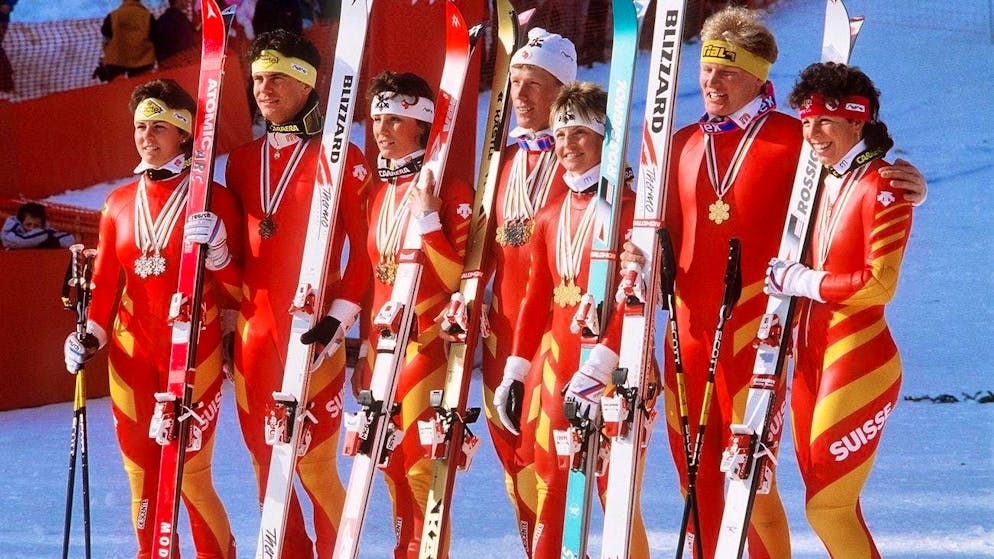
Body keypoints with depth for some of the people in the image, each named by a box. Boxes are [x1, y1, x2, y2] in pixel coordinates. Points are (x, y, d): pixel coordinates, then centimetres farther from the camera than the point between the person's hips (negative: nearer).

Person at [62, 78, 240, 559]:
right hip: (131, 352, 4)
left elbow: (235, 286, -3)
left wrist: (216, 250, -21)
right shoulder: (119, 204, 9)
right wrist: (92, 334, 1)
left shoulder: (213, 200, -3)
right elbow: (106, 281, 14)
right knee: (142, 473, 3)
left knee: (190, 475, -7)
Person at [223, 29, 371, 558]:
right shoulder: (243, 160, 14)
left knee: (315, 467, -7)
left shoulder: (340, 157, -4)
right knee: (265, 462, 8)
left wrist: (340, 318, -13)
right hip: (253, 331, 6)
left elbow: (364, 246, -6)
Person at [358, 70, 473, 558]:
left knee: (420, 470, -10)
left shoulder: (447, 190, -9)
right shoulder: (379, 193, 14)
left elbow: (458, 278, -16)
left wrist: (427, 218, -23)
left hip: (428, 346, -8)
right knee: (394, 469, 9)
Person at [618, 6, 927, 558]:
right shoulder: (684, 144, 14)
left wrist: (907, 188, -18)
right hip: (689, 325, 5)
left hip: (755, 325, -5)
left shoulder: (794, 138, -1)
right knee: (697, 477, 8)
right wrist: (645, 256, 0)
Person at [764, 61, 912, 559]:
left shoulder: (880, 188, -12)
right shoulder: (822, 184, 12)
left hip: (858, 361, -8)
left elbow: (879, 284, -19)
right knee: (825, 504, 10)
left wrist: (801, 281, -12)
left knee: (828, 506, -9)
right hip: (812, 357, 8)